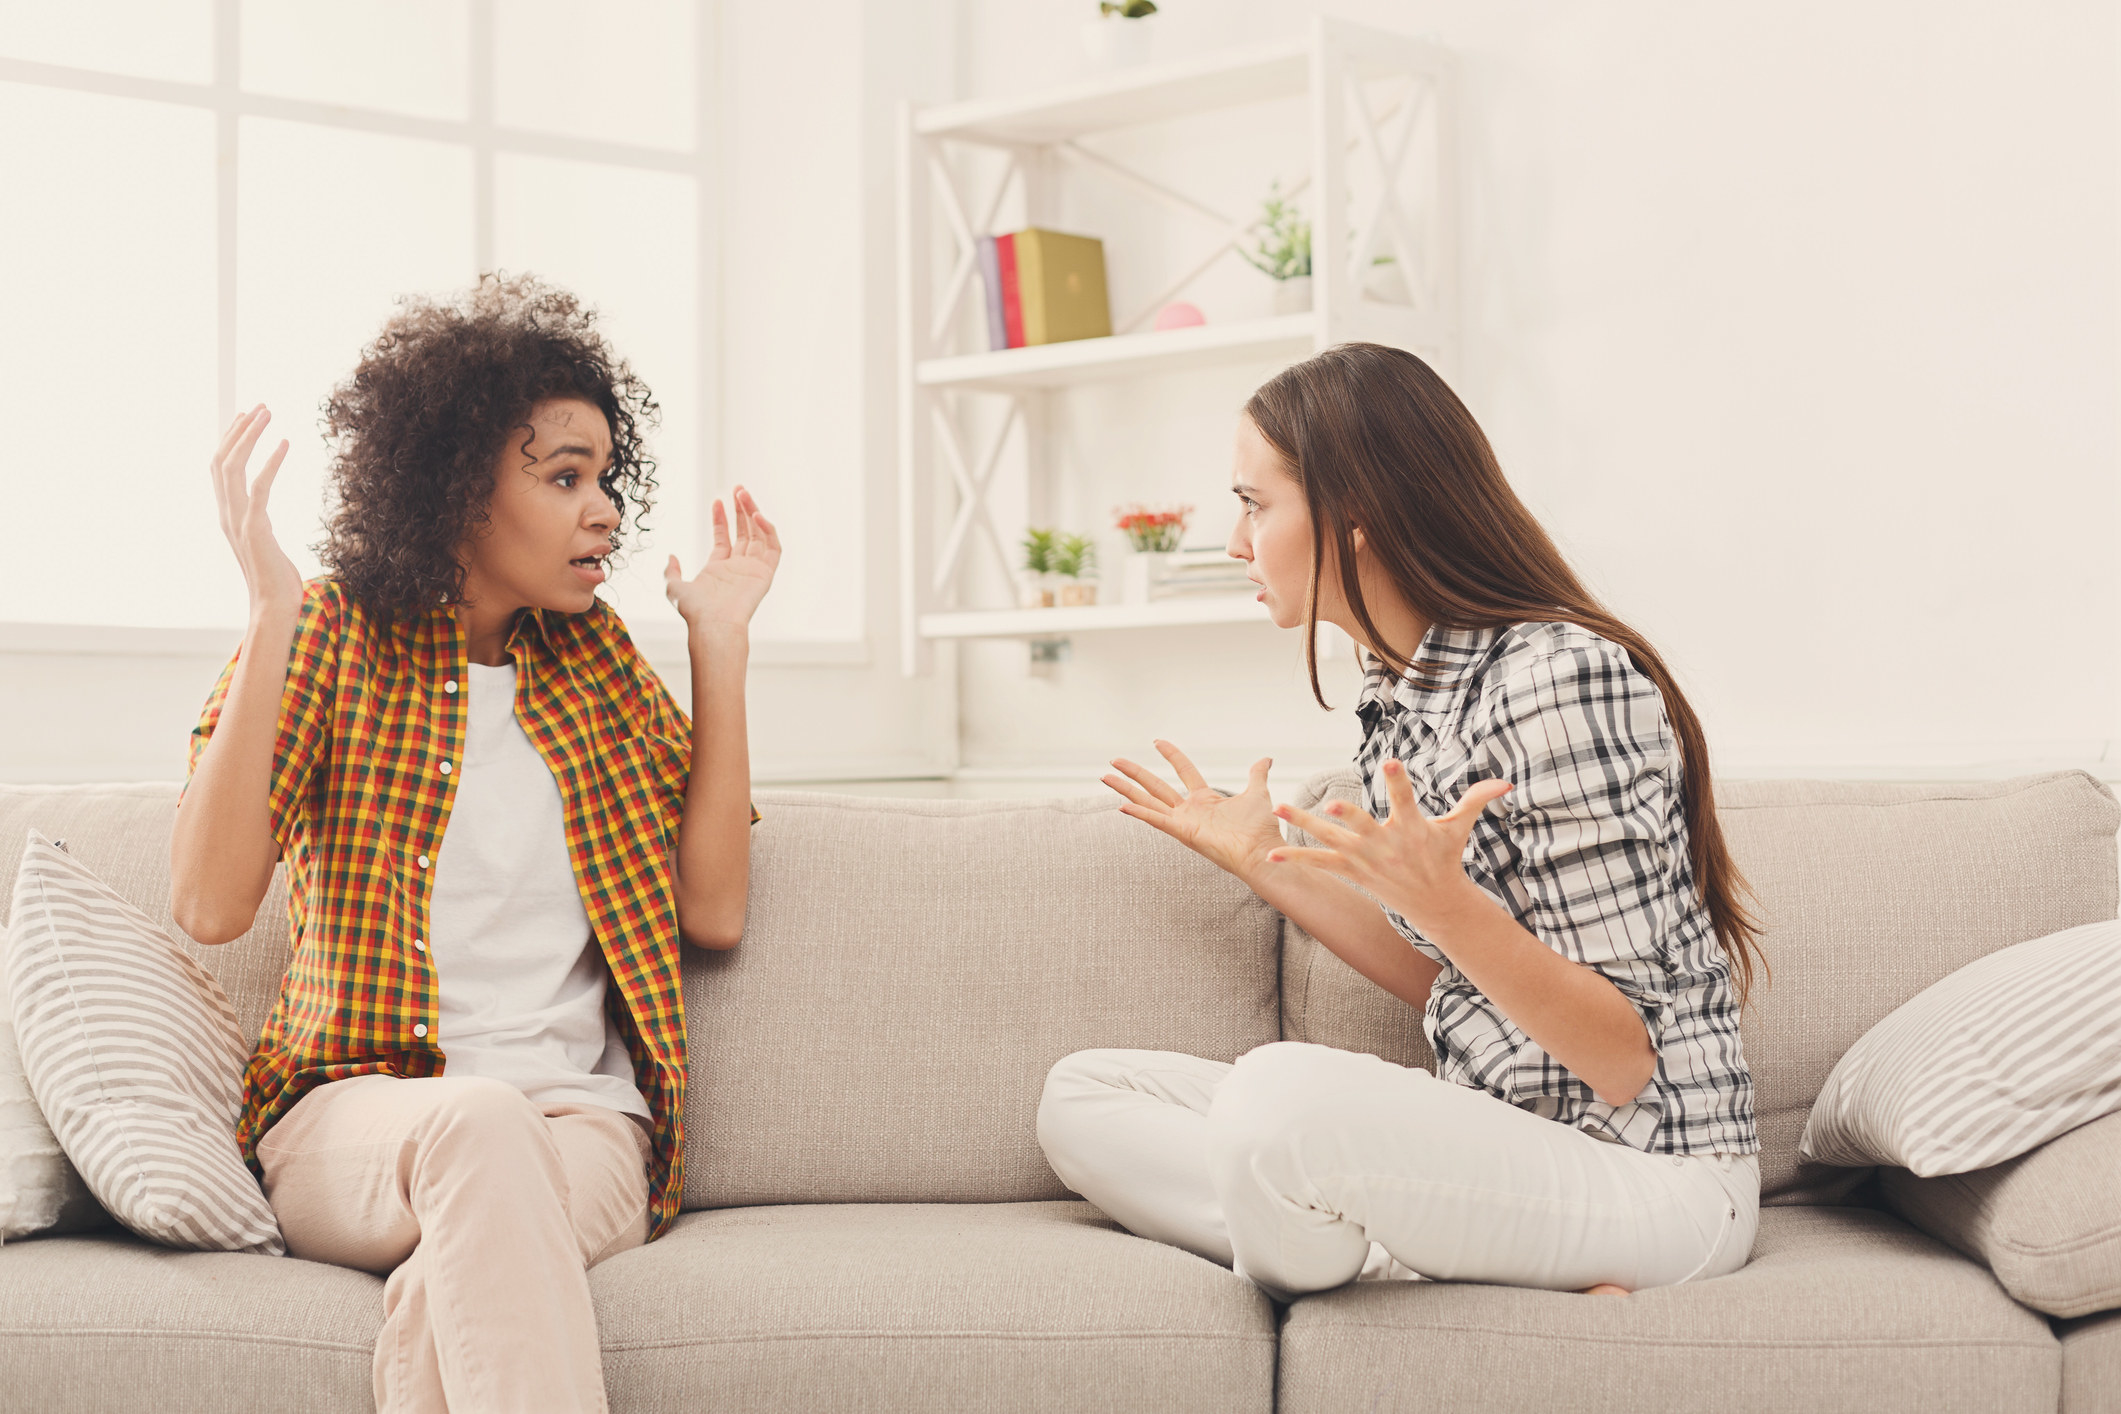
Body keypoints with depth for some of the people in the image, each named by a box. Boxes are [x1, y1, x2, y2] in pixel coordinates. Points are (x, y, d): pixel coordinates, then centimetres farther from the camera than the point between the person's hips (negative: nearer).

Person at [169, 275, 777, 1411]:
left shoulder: (594, 657, 15)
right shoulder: (332, 638, 4)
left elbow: (713, 912, 6)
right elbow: (208, 906, -10)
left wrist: (721, 644, 7)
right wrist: (272, 618, -14)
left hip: (581, 1123, 2)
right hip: (352, 1113, -2)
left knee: (442, 1298, -33)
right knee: (478, 1124, -37)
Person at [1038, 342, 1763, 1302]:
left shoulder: (1559, 679, -18)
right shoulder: (1396, 692, 10)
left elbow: (1632, 1061, -18)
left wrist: (1443, 903, -32)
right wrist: (1264, 862, 14)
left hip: (1656, 1179, -10)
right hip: (1497, 1144, 10)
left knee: (1280, 1096, -37)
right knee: (1082, 1096, 1)